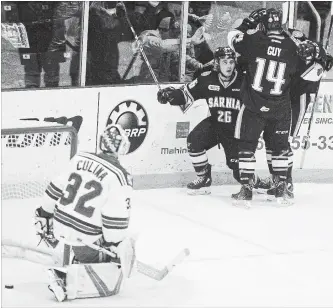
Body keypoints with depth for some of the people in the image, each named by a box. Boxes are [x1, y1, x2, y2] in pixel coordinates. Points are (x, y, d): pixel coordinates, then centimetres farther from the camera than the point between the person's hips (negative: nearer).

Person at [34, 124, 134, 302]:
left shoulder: (80, 159, 1)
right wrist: (115, 246, -4)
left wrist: (44, 214, 25)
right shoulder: (120, 176, -16)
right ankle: (68, 280, -17)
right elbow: (117, 219, -17)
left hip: (60, 227, 7)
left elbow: (56, 189, 11)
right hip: (84, 238, -7)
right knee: (110, 281, -1)